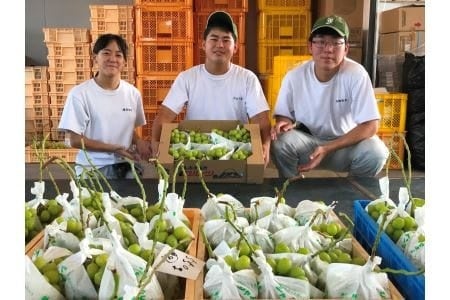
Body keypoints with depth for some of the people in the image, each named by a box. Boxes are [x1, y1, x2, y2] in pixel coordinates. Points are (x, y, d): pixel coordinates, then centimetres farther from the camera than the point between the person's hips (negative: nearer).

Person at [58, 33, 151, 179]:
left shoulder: (133, 93, 3)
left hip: (127, 166, 4)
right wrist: (114, 148, -15)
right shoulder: (80, 93, -8)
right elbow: (75, 140, -7)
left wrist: (138, 142, -7)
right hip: (93, 169, -3)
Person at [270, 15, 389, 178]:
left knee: (375, 152, -29)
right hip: (307, 140, 1)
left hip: (347, 142, 0)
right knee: (279, 143, -28)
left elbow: (370, 125, -20)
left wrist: (328, 149, -29)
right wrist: (284, 122, -27)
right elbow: (283, 115, -1)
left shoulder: (356, 74, -19)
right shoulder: (294, 76, -13)